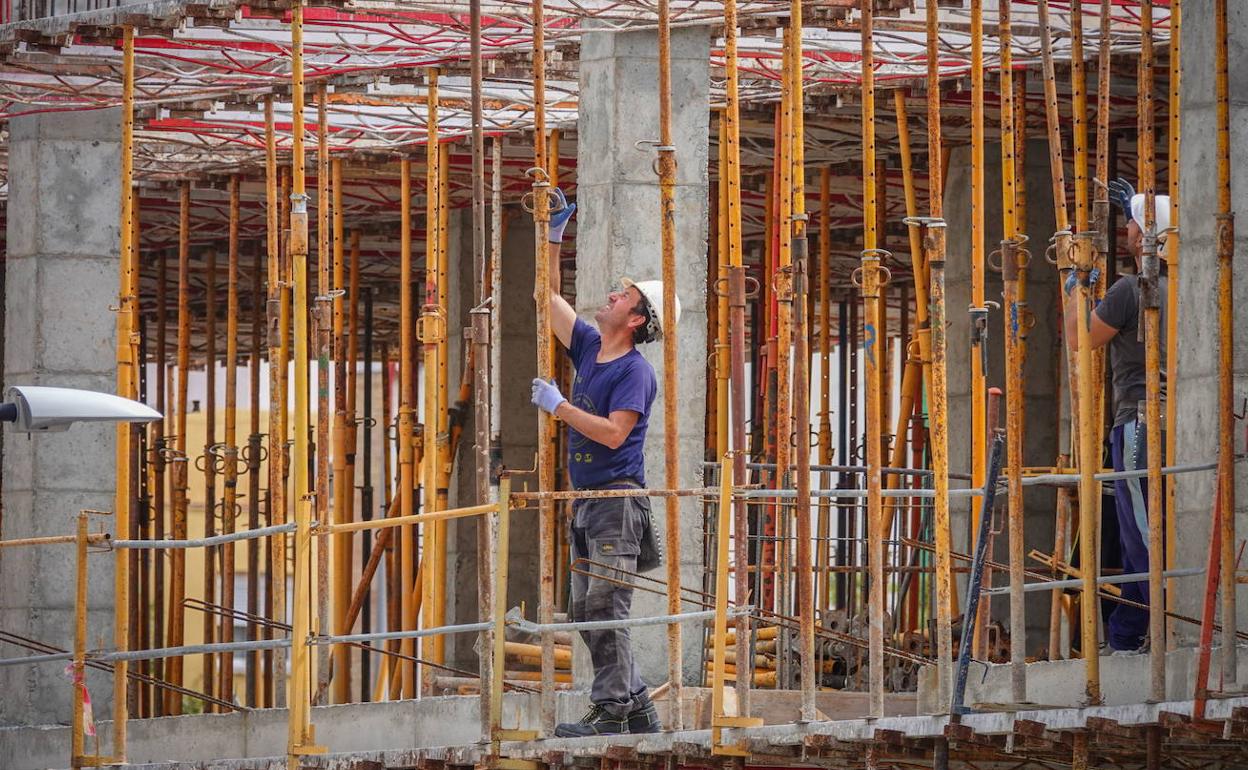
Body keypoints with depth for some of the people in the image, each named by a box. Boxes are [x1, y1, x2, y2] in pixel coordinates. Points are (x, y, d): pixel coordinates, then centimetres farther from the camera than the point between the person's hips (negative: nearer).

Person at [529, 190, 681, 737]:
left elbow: (614, 432, -20)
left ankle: (613, 710, -11)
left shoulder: (635, 370, -10)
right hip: (588, 501, 9)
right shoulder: (589, 348, 14)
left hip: (619, 497, -9)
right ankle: (636, 705, 12)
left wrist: (559, 407, -16)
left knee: (604, 606, -12)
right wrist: (554, 235, 18)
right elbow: (550, 298, 23)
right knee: (587, 610, 8)